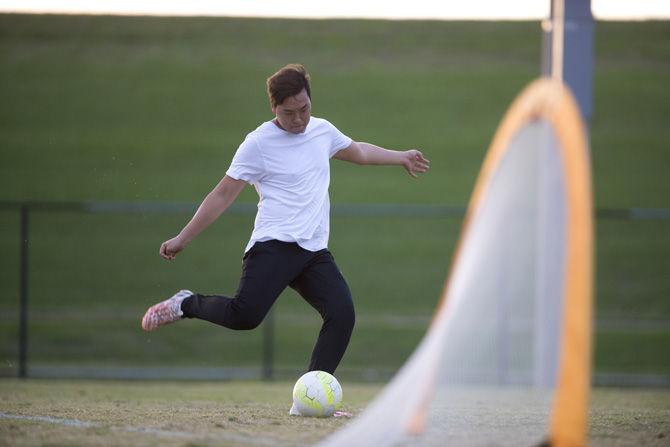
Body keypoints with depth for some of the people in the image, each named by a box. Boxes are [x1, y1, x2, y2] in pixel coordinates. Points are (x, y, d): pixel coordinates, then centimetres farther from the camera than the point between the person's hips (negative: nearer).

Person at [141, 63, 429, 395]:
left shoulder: (322, 131, 14)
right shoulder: (259, 143, -4)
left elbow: (358, 151, 37)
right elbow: (223, 195, 0)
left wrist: (401, 157, 44)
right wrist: (182, 239, -1)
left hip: (315, 252, 6)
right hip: (274, 246, -6)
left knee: (342, 314, -14)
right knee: (244, 315, -25)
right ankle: (185, 305, 4)